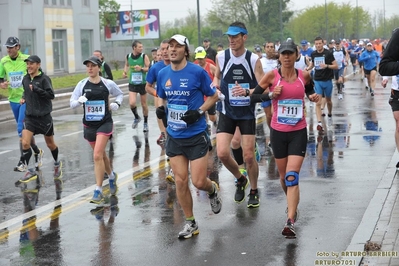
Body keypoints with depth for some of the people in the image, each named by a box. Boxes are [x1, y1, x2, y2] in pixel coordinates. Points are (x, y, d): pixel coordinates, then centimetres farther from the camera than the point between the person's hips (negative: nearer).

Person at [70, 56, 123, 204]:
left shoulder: (108, 84, -5)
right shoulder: (82, 84, -2)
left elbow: (120, 94, 13)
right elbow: (72, 103, -1)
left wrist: (117, 104, -6)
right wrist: (79, 101, -23)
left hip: (105, 123, -3)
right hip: (89, 124, 4)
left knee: (97, 156, -15)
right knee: (101, 154, 18)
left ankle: (98, 191, -9)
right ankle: (111, 176, 47)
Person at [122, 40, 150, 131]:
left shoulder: (144, 56, -8)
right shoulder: (128, 57, 0)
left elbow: (149, 68, -6)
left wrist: (141, 68, -24)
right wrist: (125, 71, 0)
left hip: (142, 83, -1)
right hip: (132, 83, 1)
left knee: (144, 104, 7)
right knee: (132, 103, -13)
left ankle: (145, 123, 25)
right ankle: (137, 117, 17)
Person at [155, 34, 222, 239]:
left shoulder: (197, 72, -11)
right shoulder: (163, 74, 3)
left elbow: (213, 96, -1)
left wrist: (199, 111, -17)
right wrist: (161, 109, -4)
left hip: (196, 135, -4)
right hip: (174, 136, 4)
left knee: (198, 182, -4)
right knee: (180, 181, 4)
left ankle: (212, 190, 33)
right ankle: (190, 223, 19)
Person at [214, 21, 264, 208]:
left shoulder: (254, 60, -12)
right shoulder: (221, 57, -5)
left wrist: (247, 91, -32)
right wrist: (215, 86, -6)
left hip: (247, 113, -2)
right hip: (227, 112, 2)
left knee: (249, 156, -1)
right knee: (222, 153, -10)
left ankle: (254, 191, 24)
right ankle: (240, 179, 20)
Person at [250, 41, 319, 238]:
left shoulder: (304, 75, 0)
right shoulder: (272, 76, -6)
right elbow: (253, 97, -2)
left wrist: (313, 96, 0)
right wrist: (270, 95, -18)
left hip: (299, 132, -1)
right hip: (278, 131, 1)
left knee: (292, 175, -13)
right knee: (284, 175, 14)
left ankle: (290, 222, -18)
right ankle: (292, 205, 44)